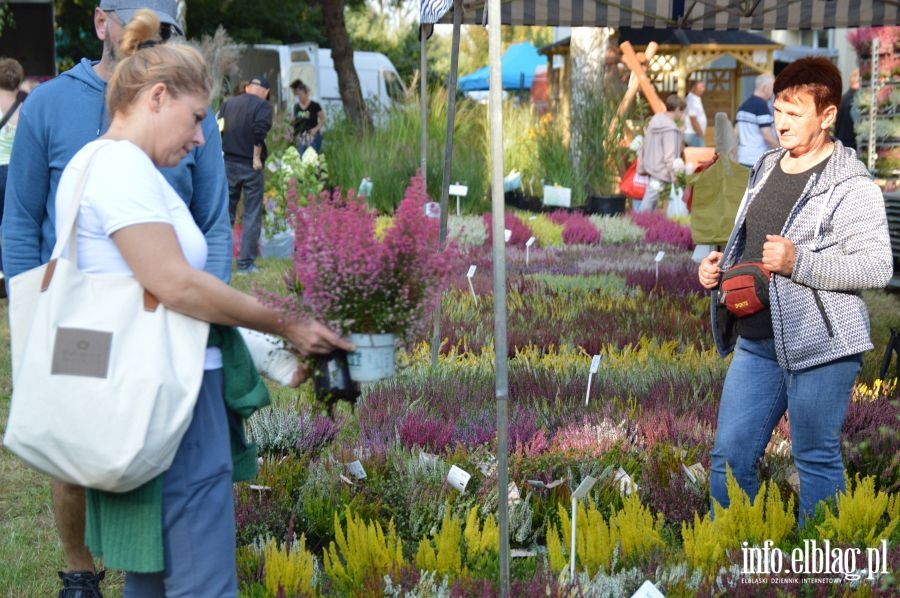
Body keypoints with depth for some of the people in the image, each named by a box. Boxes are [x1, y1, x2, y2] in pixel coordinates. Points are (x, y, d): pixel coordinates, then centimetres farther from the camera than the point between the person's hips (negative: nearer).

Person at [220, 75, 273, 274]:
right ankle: (245, 263, -1)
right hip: (250, 166, -5)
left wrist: (222, 154, 11)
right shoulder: (264, 106, -3)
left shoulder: (228, 104, 12)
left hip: (227, 164, 5)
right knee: (252, 215, 2)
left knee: (226, 212, 12)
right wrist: (257, 157, -11)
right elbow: (259, 130, -19)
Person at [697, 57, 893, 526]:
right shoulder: (765, 168, 13)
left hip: (819, 345, -7)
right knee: (729, 456, 8)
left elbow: (877, 267, -15)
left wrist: (797, 262, -24)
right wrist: (720, 264, 6)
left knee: (817, 461, 4)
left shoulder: (850, 185, -10)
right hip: (755, 341, 7)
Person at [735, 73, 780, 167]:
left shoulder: (744, 105, 13)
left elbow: (736, 133, 14)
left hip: (743, 158, 9)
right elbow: (767, 136, -18)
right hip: (759, 160, -9)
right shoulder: (761, 105, -14)